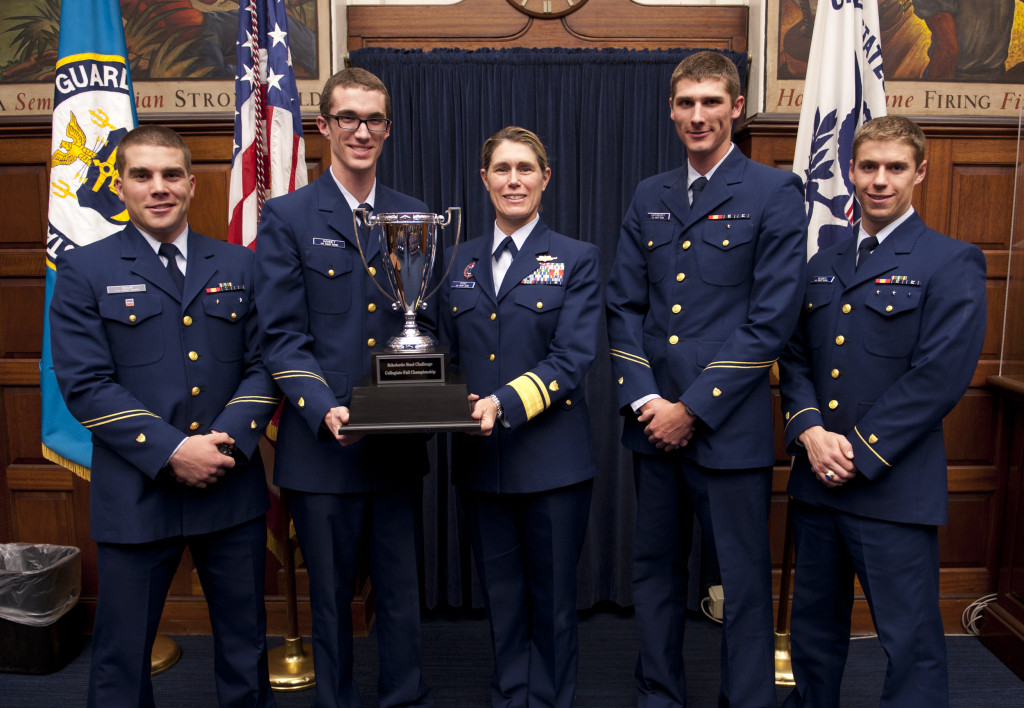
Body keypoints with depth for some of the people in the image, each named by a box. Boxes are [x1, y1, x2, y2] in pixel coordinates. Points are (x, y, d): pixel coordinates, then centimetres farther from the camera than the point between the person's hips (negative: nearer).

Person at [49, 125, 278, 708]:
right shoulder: (84, 272, 1)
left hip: (232, 488, 3)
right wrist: (171, 451, -16)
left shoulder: (239, 266, 9)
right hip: (137, 495, -2)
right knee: (122, 655, 11)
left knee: (245, 644, 15)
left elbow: (264, 365, 5)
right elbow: (86, 385, -7)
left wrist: (229, 438, -12)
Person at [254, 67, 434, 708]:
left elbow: (429, 321, 11)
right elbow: (281, 334, -5)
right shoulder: (287, 217, 0)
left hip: (400, 441, 3)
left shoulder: (415, 217, 10)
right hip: (323, 442, -2)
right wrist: (324, 409, -19)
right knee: (331, 595, 12)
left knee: (403, 590, 14)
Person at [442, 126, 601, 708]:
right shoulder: (463, 262, 12)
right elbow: (451, 354, 15)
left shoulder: (576, 259, 0)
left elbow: (573, 358, -11)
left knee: (552, 603, 8)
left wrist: (506, 404, -23)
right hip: (480, 460, 4)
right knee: (502, 602, 15)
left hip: (551, 459, -3)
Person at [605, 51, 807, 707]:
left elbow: (771, 320, -11)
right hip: (653, 423, 5)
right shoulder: (649, 197, 12)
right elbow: (624, 305, 9)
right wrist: (644, 399, -4)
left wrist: (692, 408, -12)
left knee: (745, 581, 5)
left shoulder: (775, 194, -4)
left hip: (729, 426, -5)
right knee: (655, 571, 16)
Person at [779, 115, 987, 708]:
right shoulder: (823, 266, 13)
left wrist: (860, 454, -15)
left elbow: (940, 377, -13)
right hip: (817, 480, 6)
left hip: (894, 486, -5)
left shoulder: (952, 264, -5)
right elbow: (795, 358, 11)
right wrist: (810, 431, -7)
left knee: (911, 639, 3)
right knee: (814, 625, 18)